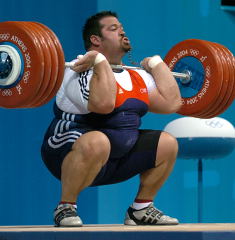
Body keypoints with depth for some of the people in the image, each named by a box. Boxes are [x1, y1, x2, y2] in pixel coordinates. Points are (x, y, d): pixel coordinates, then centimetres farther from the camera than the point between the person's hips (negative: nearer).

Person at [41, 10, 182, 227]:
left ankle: (141, 209, 12)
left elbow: (172, 103, 3)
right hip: (70, 153, -8)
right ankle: (65, 208, -21)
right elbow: (103, 103, -36)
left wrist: (156, 63, 11)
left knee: (167, 144, 3)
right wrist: (100, 60, -28)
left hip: (115, 159, 8)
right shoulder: (82, 73, -17)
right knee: (97, 143, -40)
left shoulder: (137, 77, 10)